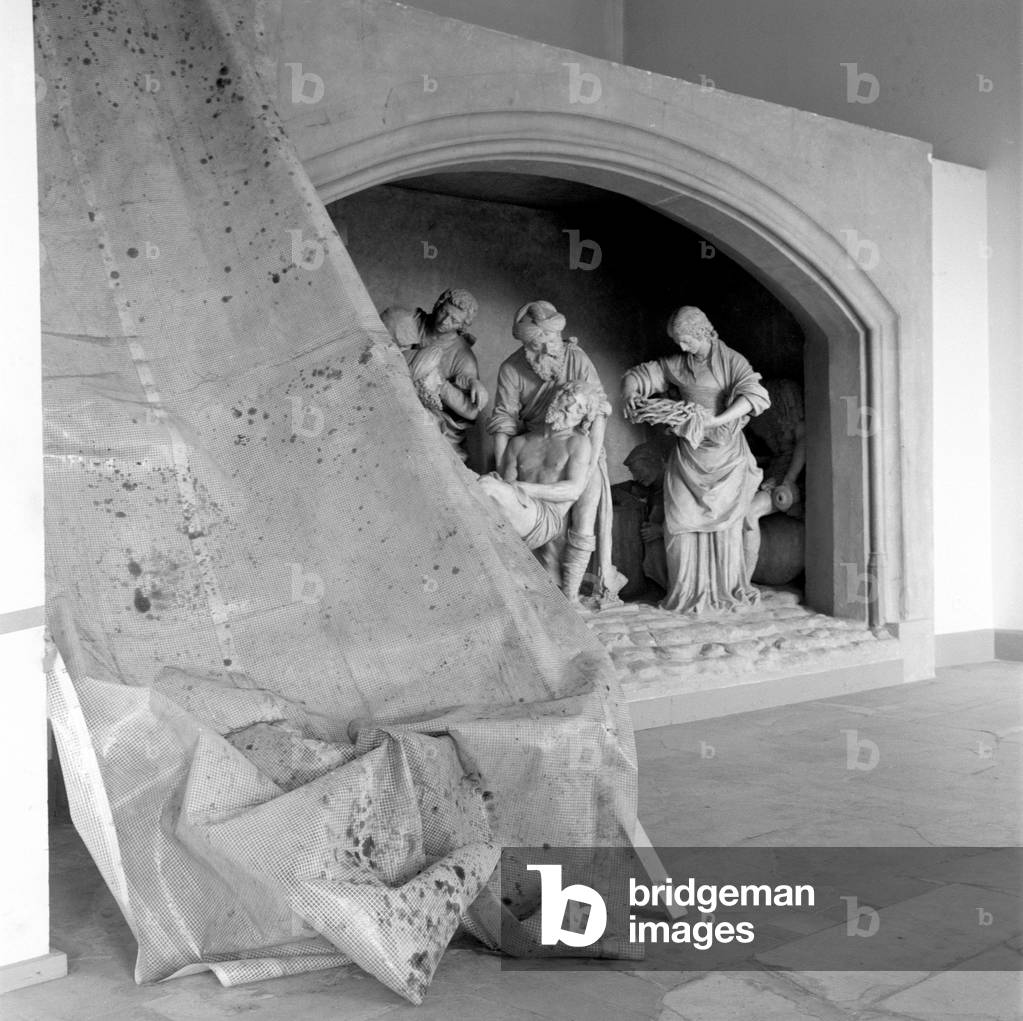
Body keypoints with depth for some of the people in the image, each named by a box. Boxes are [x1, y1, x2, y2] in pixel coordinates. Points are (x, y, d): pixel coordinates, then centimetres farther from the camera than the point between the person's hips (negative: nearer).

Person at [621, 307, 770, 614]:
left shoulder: (732, 361, -5)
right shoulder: (676, 365, 7)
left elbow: (754, 395, -20)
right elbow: (635, 375, 13)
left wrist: (715, 420, -31)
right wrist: (631, 396, -11)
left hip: (725, 453, -3)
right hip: (688, 452, 3)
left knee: (724, 522, -2)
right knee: (681, 521, -3)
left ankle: (728, 590, 9)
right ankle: (687, 592, 4)